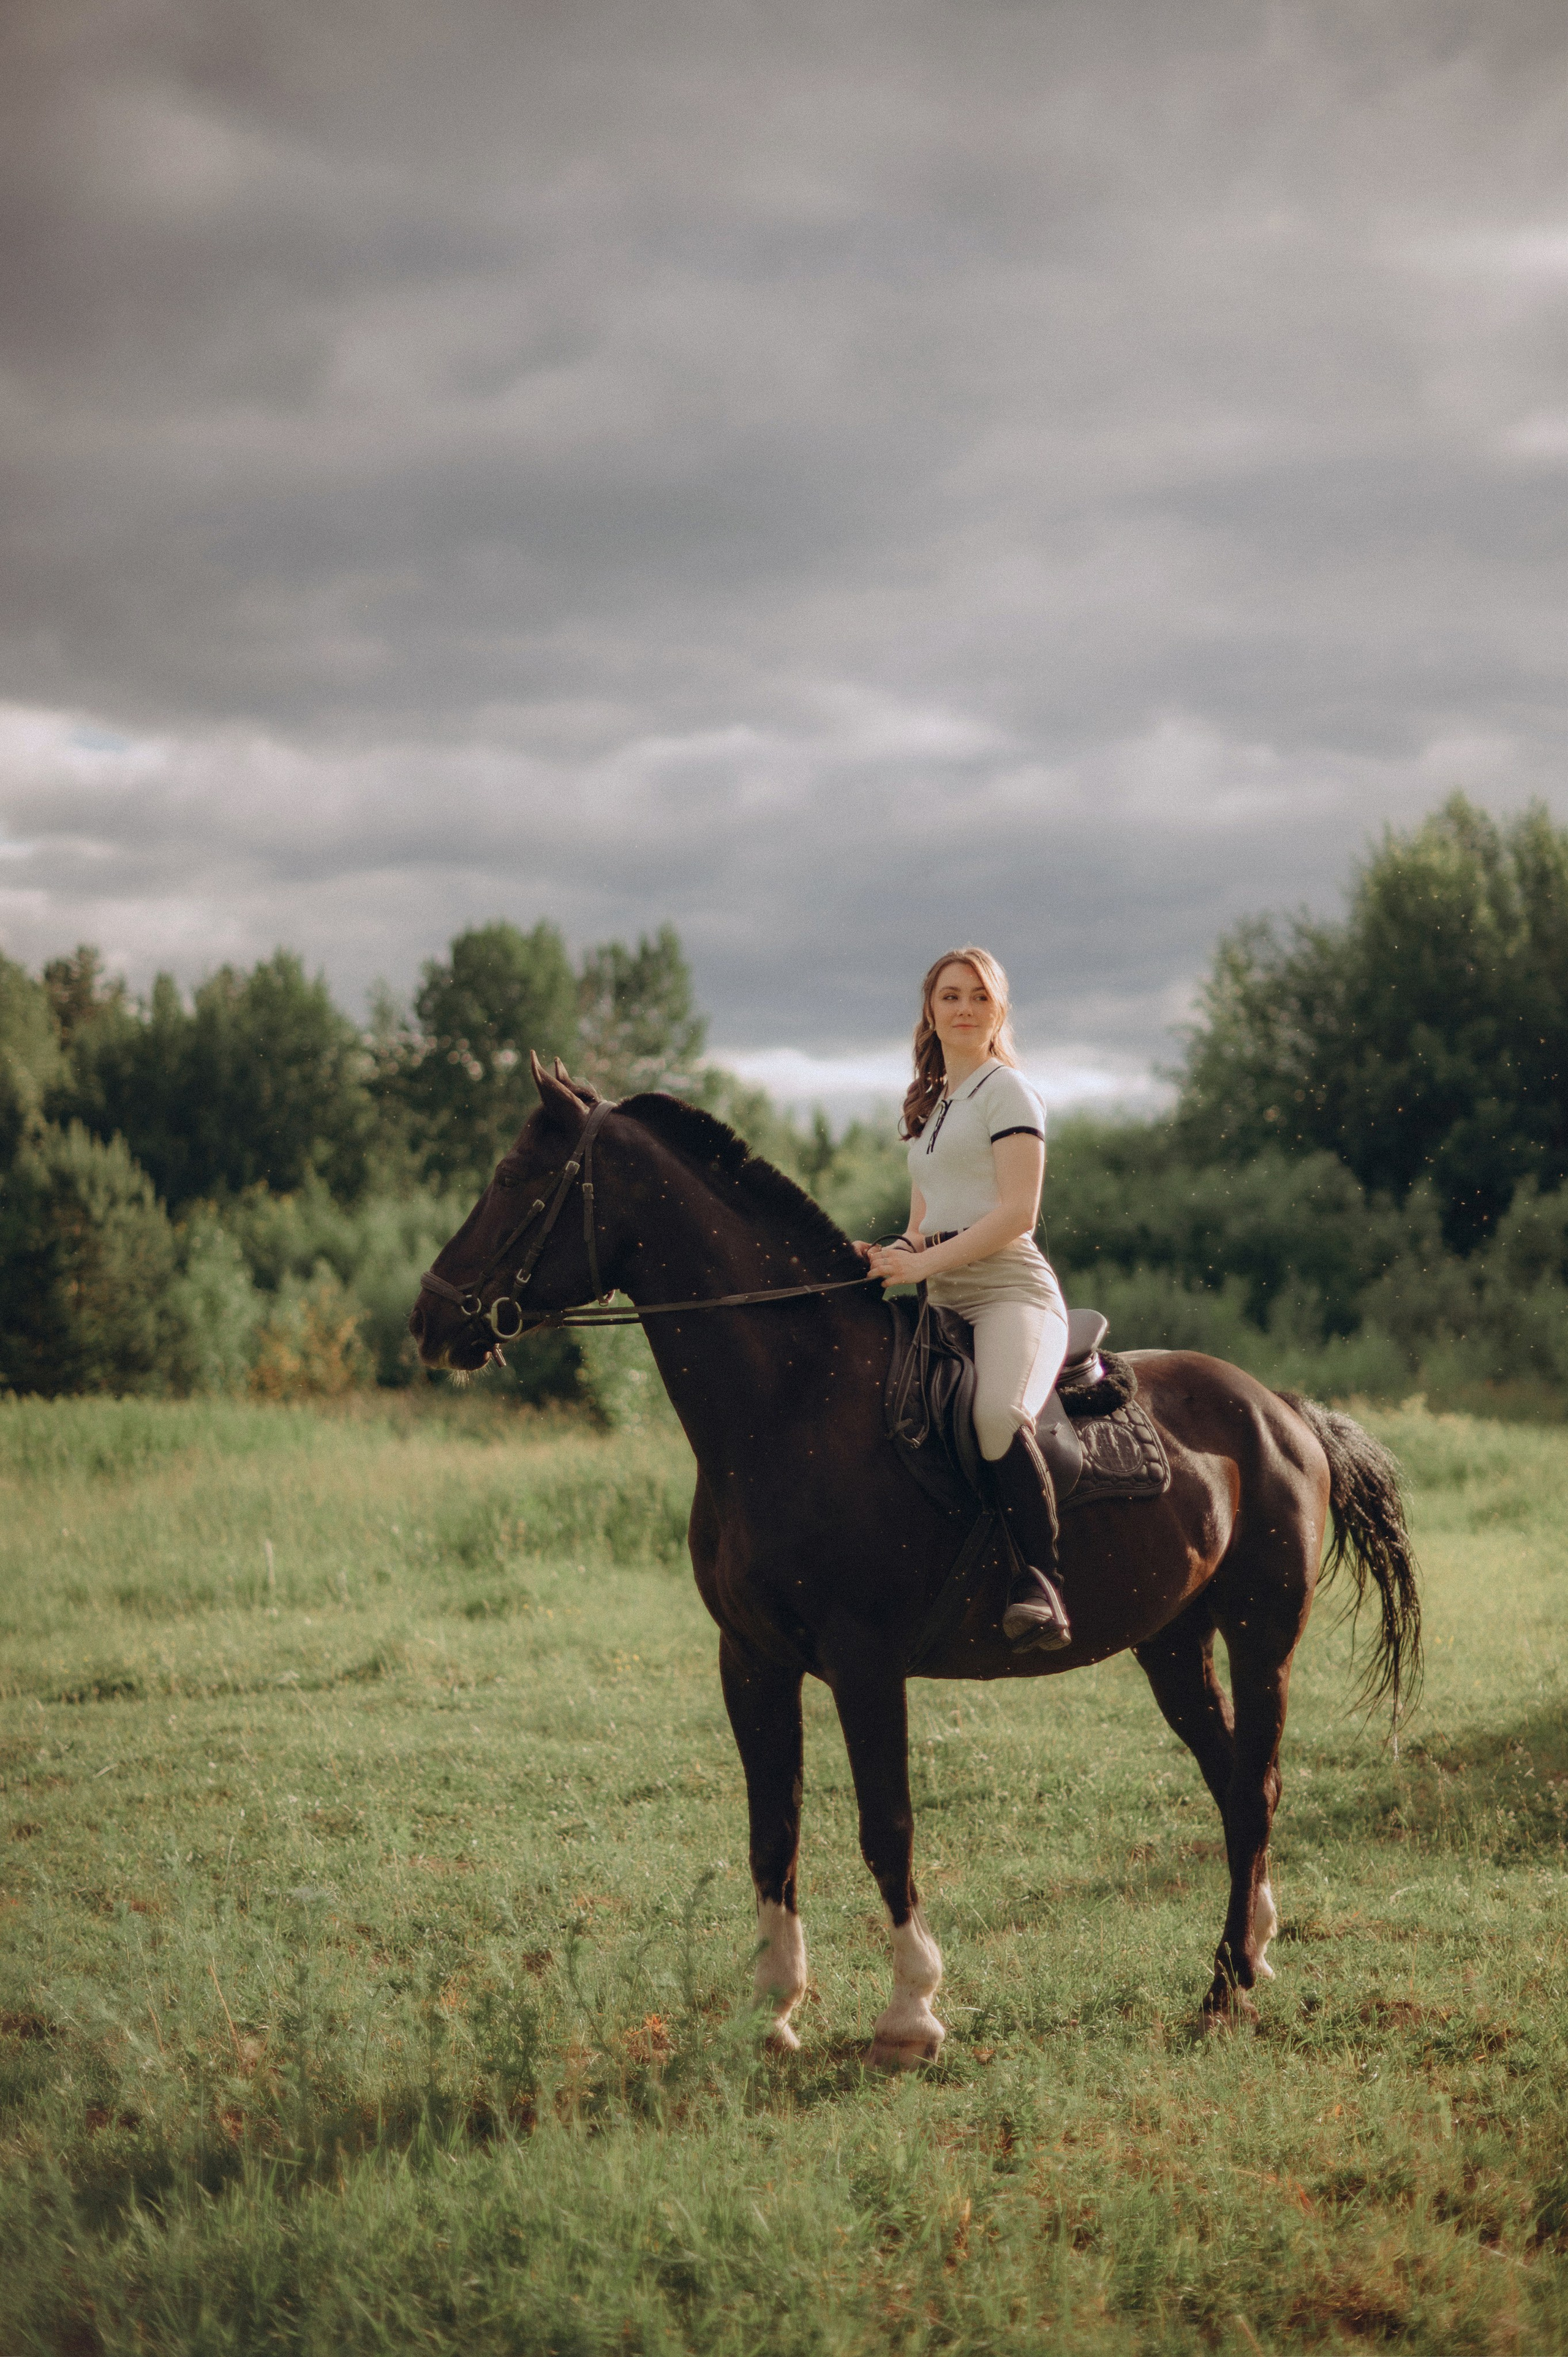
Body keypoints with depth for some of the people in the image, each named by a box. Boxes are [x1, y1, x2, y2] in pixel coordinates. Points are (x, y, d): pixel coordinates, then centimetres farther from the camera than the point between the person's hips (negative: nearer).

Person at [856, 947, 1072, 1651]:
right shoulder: (929, 1106, 24)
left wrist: (925, 1262, -16)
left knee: (997, 1413, -37)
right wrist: (891, 1253, 3)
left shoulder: (1006, 1090, 0)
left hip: (1008, 1289, -9)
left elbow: (1017, 1211, -11)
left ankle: (1039, 1584, -36)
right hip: (942, 1301, 9)